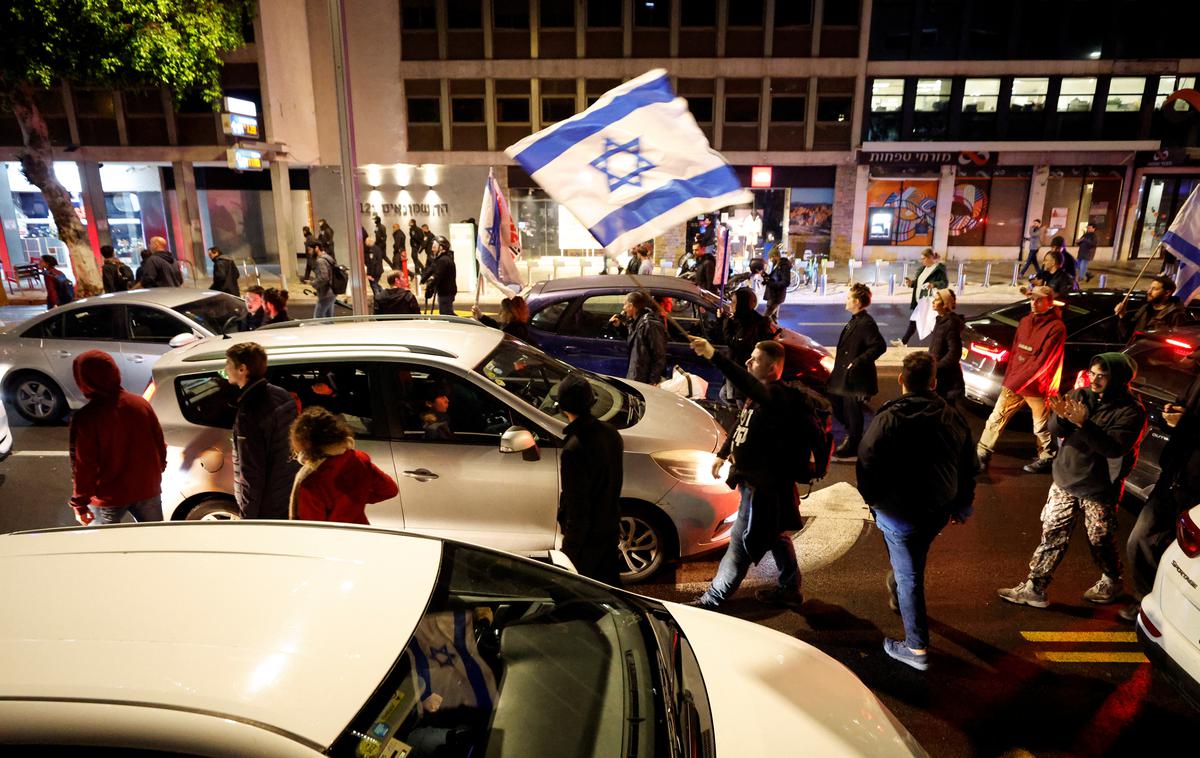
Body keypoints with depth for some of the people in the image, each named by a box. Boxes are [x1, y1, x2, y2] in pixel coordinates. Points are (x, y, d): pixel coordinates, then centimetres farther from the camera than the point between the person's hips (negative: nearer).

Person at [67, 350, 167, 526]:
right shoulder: (141, 404, -6)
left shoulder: (85, 418, -19)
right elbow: (159, 444, 4)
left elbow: (83, 466, -16)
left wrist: (80, 504, -6)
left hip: (108, 498, -3)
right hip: (147, 489, 4)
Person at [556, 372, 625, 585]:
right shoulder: (611, 433, -4)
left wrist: (571, 546, -14)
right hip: (611, 528, 7)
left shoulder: (573, 449, -29)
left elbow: (576, 505, -25)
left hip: (587, 537, -7)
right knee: (610, 584, 24)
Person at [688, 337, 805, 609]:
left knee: (741, 542, -1)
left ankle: (712, 600, 9)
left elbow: (749, 386, -47)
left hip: (764, 484, -11)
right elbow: (742, 425, 23)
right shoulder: (758, 395, 8)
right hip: (755, 478, 11)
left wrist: (714, 356, -55)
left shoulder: (777, 395, -25)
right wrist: (723, 453, 23)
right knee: (776, 535, 23)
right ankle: (789, 588, 40)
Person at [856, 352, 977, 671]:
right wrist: (962, 507, 21)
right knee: (912, 566, 30)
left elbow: (866, 464, -18)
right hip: (939, 512, 6)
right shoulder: (954, 418, -1)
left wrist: (873, 499, 0)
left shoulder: (888, 419, -19)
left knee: (908, 576, 4)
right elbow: (969, 468, 8)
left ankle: (917, 648, 11)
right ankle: (897, 594, 53)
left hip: (899, 513, -5)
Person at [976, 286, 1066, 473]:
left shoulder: (1056, 328, -13)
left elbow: (1043, 361, -19)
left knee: (1041, 426, 10)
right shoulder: (1025, 321, 9)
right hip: (1014, 382, 6)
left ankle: (1046, 458, 29)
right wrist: (1009, 378, 8)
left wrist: (1018, 380, -21)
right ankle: (982, 454, 13)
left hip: (1036, 387, -6)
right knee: (996, 417, 7)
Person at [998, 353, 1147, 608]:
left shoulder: (1131, 411, -12)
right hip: (1065, 481, 4)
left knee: (1101, 541, 13)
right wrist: (1062, 416, -24)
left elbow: (1115, 447, -25)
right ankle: (1035, 588, 12)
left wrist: (1083, 423, -33)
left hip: (1098, 490, -4)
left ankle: (1111, 582, 40)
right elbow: (1056, 430, -3)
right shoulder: (1081, 395, 2)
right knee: (1052, 535, 6)